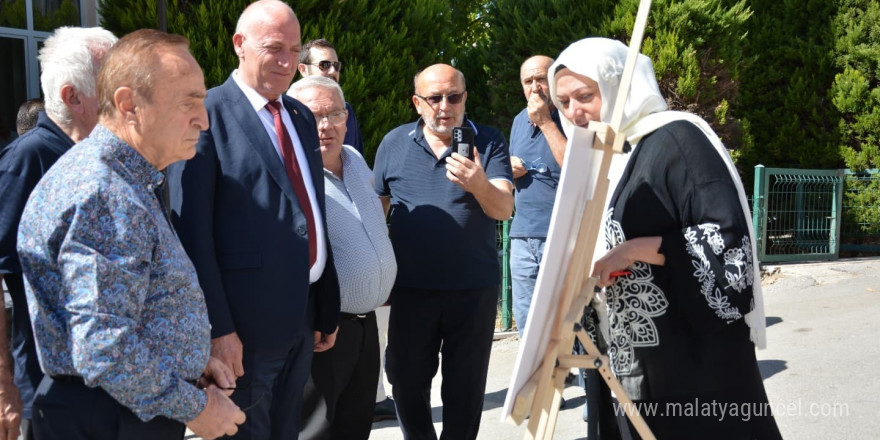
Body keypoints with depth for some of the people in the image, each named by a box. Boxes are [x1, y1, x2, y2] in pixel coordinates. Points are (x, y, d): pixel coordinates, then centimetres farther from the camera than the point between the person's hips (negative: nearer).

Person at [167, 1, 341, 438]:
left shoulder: (302, 116, 12)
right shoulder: (207, 115, -10)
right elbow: (192, 230, -15)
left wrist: (327, 309, 14)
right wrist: (217, 327, -18)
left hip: (302, 319, 7)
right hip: (244, 321, -7)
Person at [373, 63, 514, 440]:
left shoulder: (488, 143, -4)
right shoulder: (394, 143, 2)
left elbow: (504, 209, -15)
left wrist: (479, 185, -36)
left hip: (474, 288, -1)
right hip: (411, 287, 2)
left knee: (465, 387, 10)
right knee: (407, 381, 12)